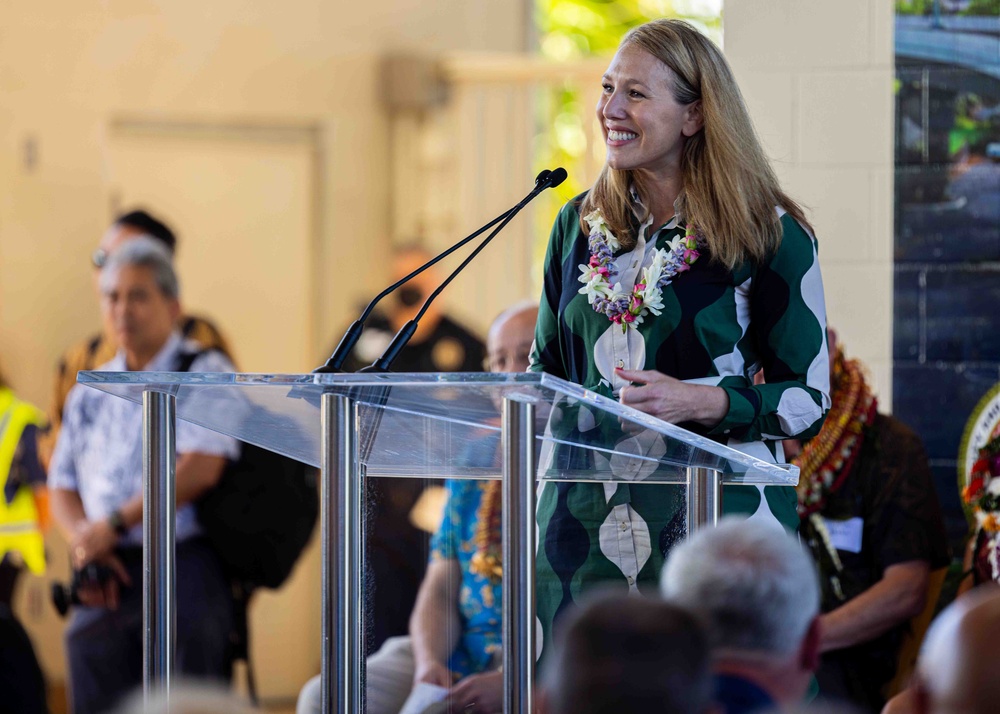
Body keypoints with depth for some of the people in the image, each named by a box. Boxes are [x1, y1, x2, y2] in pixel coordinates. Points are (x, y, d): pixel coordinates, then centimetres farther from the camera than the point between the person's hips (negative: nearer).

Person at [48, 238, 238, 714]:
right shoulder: (89, 394, 20)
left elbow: (199, 470, -12)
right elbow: (62, 489, 19)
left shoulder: (204, 373, 2)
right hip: (106, 582, 5)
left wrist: (114, 524, -11)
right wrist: (83, 539, -4)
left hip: (181, 570, -5)